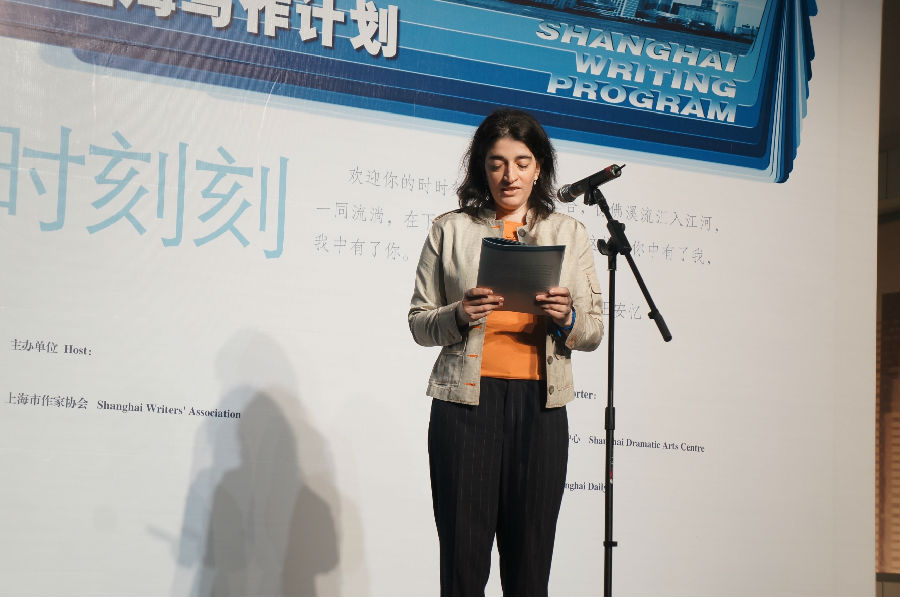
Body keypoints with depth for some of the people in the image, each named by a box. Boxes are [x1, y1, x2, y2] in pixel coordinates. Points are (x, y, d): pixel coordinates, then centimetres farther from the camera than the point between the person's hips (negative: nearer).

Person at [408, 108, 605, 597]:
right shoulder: (450, 230, 10)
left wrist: (566, 319, -9)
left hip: (540, 406, 1)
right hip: (466, 402, -1)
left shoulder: (569, 233, 14)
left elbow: (594, 333, 13)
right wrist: (459, 316, -11)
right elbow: (419, 323, 10)